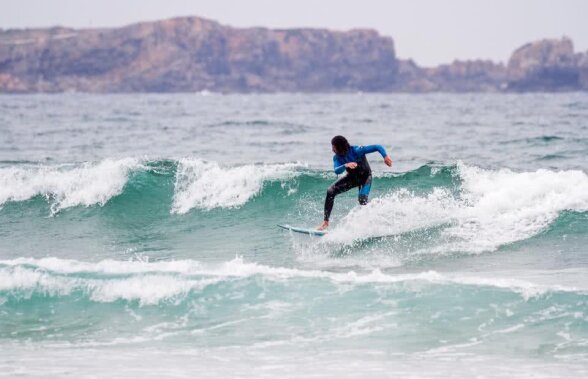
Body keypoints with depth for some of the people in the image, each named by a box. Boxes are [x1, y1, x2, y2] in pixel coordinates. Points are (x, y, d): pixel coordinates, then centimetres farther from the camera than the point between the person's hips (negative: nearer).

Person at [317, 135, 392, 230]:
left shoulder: (357, 151, -30)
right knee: (330, 191, -13)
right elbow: (337, 171, -32)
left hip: (365, 177, -5)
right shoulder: (337, 157, -15)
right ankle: (326, 221, -7)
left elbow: (377, 147, -32)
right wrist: (346, 165, -52)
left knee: (362, 199, -31)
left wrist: (385, 156, -48)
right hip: (352, 177, 5)